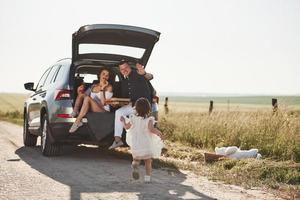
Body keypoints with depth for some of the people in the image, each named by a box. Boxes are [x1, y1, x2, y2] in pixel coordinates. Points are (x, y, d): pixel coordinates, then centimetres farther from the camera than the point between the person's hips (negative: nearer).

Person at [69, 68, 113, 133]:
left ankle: (77, 122, -32)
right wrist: (80, 91, -4)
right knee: (81, 94, -14)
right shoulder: (93, 86, 18)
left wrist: (102, 89, -13)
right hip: (90, 109, 5)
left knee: (87, 98, -31)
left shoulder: (109, 87, 3)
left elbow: (103, 103, -8)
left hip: (103, 110, -5)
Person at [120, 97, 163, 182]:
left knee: (136, 159, 20)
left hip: (135, 145, 2)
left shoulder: (133, 118, -5)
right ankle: (147, 177, 12)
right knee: (148, 162, 15)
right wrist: (158, 133, -13)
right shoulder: (149, 119, -15)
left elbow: (127, 127, 7)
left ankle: (135, 164, -12)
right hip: (147, 145, -2)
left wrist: (123, 121, 25)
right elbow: (151, 129, -30)